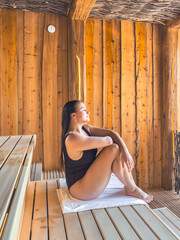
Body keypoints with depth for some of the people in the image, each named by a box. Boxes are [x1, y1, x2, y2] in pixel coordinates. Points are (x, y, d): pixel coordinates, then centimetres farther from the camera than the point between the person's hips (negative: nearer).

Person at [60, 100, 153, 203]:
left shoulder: (85, 128, 2)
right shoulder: (72, 139, -26)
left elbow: (111, 133, -6)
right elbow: (107, 140, -23)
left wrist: (125, 152, -20)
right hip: (81, 190, -9)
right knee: (114, 149, -20)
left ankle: (132, 186, 4)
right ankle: (131, 189, -2)